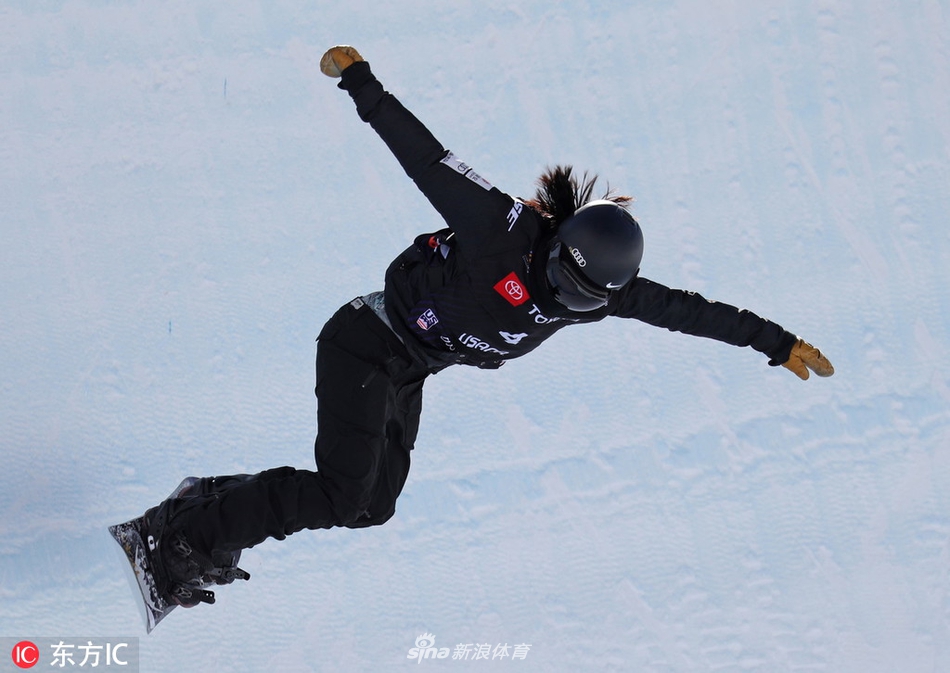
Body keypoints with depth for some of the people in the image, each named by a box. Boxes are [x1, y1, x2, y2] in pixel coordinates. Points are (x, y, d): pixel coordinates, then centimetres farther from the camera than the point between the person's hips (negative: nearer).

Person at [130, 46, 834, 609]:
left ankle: (209, 505, 14)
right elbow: (427, 158, -26)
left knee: (374, 505, 7)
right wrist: (361, 84, -24)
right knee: (339, 493, -20)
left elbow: (683, 308, 1)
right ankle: (182, 532, -12)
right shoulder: (505, 232, -28)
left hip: (407, 375, 8)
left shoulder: (599, 289, -8)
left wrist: (777, 341, 7)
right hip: (367, 347, -8)